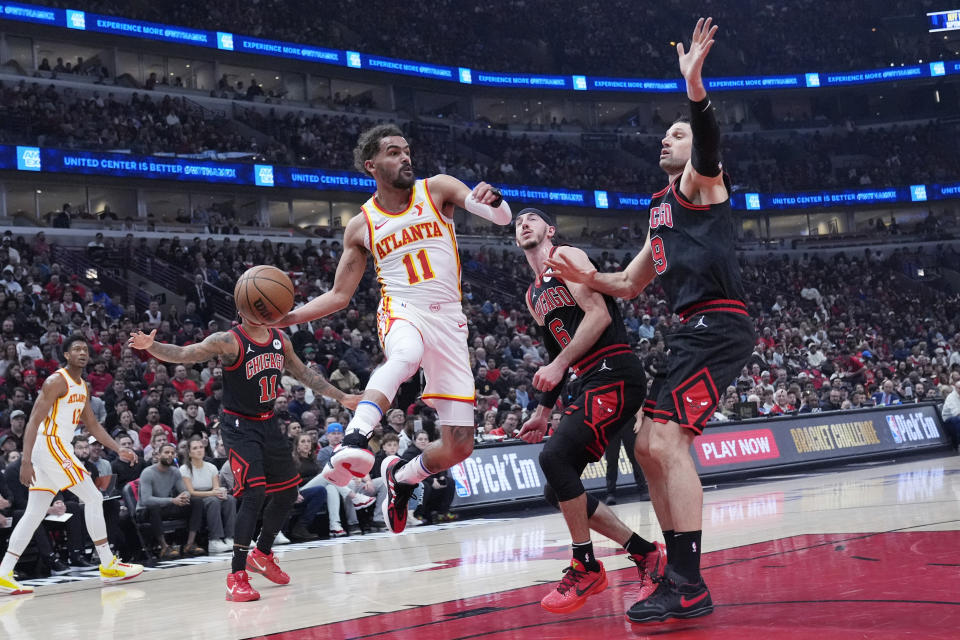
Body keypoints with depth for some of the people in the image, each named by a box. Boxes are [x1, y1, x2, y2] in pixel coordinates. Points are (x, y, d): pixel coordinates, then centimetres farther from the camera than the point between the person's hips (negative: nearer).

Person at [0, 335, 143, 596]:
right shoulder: (57, 381, -12)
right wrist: (26, 461, -25)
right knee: (93, 498, -7)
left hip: (55, 448, 10)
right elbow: (34, 421, -17)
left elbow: (93, 425, 23)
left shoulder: (83, 387, 16)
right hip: (50, 445, -10)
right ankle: (109, 565, -1)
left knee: (35, 513, 7)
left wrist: (119, 449, 13)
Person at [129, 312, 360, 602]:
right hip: (239, 426, -7)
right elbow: (182, 354, -25)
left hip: (268, 423, 7)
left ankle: (262, 555, 36)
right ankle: (237, 576, -17)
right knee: (254, 493, -21)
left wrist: (341, 397, 20)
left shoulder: (280, 340, 3)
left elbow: (303, 372, 17)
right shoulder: (229, 341, -17)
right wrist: (152, 346, -44)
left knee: (287, 492, 15)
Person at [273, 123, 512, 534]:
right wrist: (289, 318, -2)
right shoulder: (361, 226, 7)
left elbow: (502, 217, -5)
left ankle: (401, 476, 27)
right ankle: (355, 440, -54)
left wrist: (492, 200, -30)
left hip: (448, 321, 2)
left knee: (459, 446, -1)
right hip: (401, 313, -2)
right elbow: (340, 295, 13)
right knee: (406, 354, -43)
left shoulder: (437, 189, 5)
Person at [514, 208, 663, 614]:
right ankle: (646, 554, 11)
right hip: (587, 383, 10)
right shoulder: (533, 296, 24)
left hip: (615, 374, -10)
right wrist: (543, 412, 24)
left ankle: (586, 569, -12)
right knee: (557, 492, 4)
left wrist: (559, 365, -20)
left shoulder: (566, 257, -1)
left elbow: (598, 314, -14)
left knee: (554, 457, -25)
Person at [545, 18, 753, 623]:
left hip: (718, 327, -10)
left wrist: (694, 84, -42)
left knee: (667, 441, -19)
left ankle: (689, 588, -17)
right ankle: (680, 573, 17)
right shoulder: (662, 210, 25)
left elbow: (709, 141, -25)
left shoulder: (699, 183, 0)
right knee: (649, 446, 10)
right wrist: (587, 277, 10)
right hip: (693, 333, 10)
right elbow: (630, 285, 29)